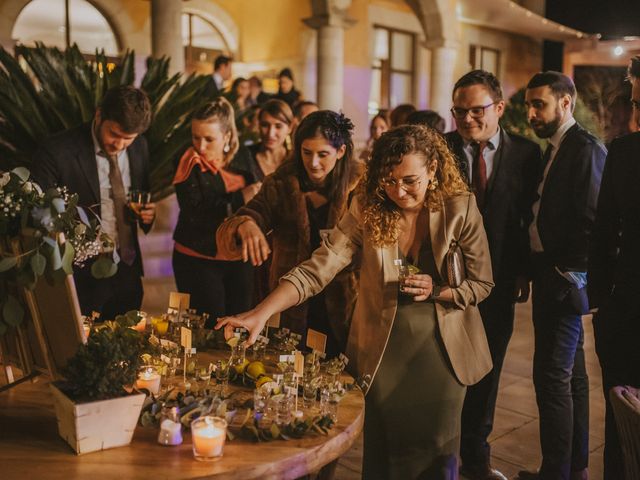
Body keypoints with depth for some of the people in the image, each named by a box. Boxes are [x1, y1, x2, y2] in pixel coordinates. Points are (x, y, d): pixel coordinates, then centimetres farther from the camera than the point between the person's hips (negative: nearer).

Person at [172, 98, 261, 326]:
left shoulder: (242, 162, 4)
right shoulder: (190, 165, -8)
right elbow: (194, 214, -19)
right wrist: (239, 199, -22)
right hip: (198, 261, -4)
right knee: (209, 329, 0)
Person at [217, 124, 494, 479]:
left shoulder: (460, 209, -12)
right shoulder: (367, 209, -11)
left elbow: (481, 283, -3)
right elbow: (317, 269, -19)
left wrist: (436, 290, -22)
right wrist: (260, 314, -30)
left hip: (441, 352, 0)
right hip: (382, 353, 1)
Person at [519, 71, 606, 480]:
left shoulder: (586, 148, -14)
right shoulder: (555, 149, 15)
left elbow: (593, 220, -20)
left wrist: (567, 273, -15)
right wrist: (536, 270, 9)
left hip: (564, 279, -10)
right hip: (549, 277, 10)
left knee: (553, 377, -5)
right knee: (571, 374, 17)